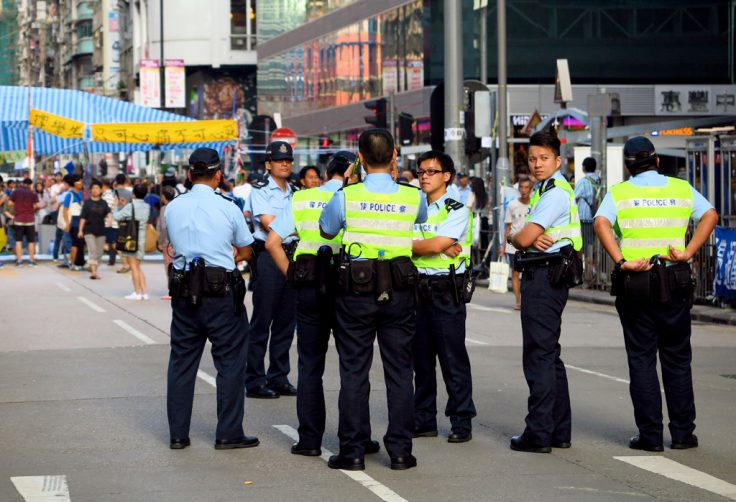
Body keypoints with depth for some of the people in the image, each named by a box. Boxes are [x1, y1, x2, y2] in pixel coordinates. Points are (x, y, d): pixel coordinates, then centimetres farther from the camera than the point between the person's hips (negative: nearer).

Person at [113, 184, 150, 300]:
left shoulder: (130, 207, -14)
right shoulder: (146, 207, 5)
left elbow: (117, 216, -9)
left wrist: (119, 206, 8)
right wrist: (125, 205, 16)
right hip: (142, 238, 6)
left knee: (133, 266, -1)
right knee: (138, 267, 16)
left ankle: (137, 292, -1)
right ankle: (144, 292, 11)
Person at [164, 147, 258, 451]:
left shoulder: (172, 208, 3)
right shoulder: (227, 209, -7)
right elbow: (246, 251, 5)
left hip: (183, 291, 4)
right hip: (221, 292, -4)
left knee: (181, 362, 10)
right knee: (230, 362, 4)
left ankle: (178, 434, 13)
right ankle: (228, 434, 5)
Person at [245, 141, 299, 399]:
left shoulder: (295, 193, 17)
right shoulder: (260, 191, -2)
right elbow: (269, 224, -12)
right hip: (268, 258, -7)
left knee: (286, 321, 9)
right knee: (262, 321, -4)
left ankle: (279, 378, 16)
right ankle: (254, 380, 0)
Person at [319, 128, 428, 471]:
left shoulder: (346, 197, -7)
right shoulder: (413, 197, -1)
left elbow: (326, 231, 12)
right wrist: (395, 180, 28)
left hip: (356, 291, -1)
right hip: (399, 292, 2)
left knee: (354, 371, 5)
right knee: (399, 371, 8)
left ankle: (352, 451, 5)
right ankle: (400, 450, 9)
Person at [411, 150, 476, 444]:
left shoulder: (457, 211, -3)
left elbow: (437, 244, -16)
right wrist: (443, 247, -15)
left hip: (446, 291, -6)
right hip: (417, 289, 6)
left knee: (453, 358, -4)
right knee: (421, 358, 10)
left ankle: (461, 422, 1)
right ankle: (424, 420, 17)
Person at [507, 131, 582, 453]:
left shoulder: (556, 193, -14)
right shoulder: (546, 191, 19)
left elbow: (524, 238, -19)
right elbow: (526, 238, 13)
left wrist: (514, 237, 3)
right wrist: (533, 238, -9)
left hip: (543, 278, -11)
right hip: (546, 278, 11)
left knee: (539, 356, -9)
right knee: (550, 356, 14)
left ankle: (539, 433, -8)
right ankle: (559, 431, 20)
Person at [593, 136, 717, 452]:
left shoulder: (618, 192, 2)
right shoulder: (681, 189, 8)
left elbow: (601, 223, -16)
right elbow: (710, 215, -6)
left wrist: (620, 261, -18)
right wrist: (689, 252, -10)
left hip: (634, 284, -1)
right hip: (675, 282, 1)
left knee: (642, 360, 4)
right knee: (677, 360, 10)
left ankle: (650, 435, 3)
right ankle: (683, 433, 11)